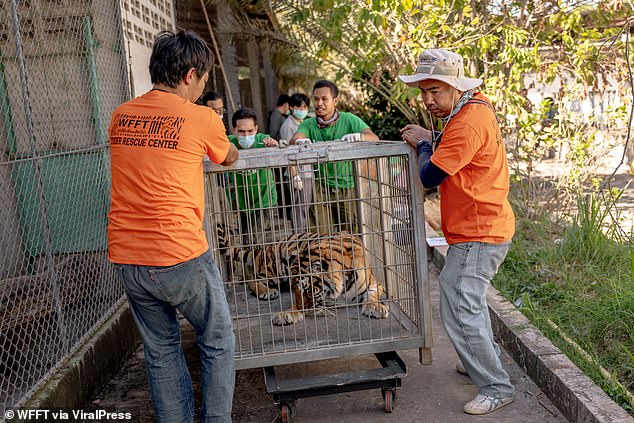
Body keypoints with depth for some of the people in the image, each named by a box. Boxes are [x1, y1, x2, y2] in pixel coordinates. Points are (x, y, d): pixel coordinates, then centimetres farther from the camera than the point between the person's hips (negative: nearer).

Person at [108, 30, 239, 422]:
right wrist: (236, 149, 37)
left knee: (160, 349, 19)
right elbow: (230, 158, 14)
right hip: (182, 257, -5)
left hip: (127, 259, 6)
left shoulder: (121, 116, 7)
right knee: (217, 341, 15)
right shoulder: (202, 118, -7)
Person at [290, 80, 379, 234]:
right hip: (321, 189, 1)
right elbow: (294, 139, -16)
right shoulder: (309, 125, 2)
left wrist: (358, 136, -37)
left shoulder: (349, 120, -3)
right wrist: (299, 141, -41)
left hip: (348, 187, -1)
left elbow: (374, 138, -14)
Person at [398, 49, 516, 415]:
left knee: (460, 311, -7)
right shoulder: (475, 105, 9)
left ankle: (497, 387, 5)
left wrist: (423, 143, -4)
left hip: (478, 234, -11)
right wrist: (432, 139, 5)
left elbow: (431, 176, -22)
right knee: (468, 299, 25)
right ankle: (487, 360, 42)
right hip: (480, 229, 11)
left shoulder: (469, 121, -24)